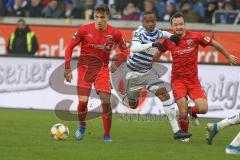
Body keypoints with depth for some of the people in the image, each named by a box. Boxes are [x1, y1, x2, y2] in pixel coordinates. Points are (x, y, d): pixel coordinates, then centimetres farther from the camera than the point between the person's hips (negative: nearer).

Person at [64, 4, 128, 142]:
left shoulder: (115, 33, -7)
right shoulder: (84, 30, -11)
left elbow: (124, 49, 10)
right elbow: (70, 47, 0)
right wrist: (67, 68, -3)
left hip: (102, 69, 1)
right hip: (85, 68, -1)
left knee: (106, 101, -12)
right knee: (83, 101, -11)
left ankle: (107, 135, 1)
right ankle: (82, 126, 20)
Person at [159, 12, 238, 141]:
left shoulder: (195, 37, -8)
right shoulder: (169, 41, -5)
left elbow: (214, 44, 5)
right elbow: (159, 52, 16)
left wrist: (228, 56, 14)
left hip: (193, 80, 1)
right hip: (178, 80, -1)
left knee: (203, 109, -14)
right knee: (183, 112, -15)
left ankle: (192, 111, 24)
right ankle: (184, 134, 16)